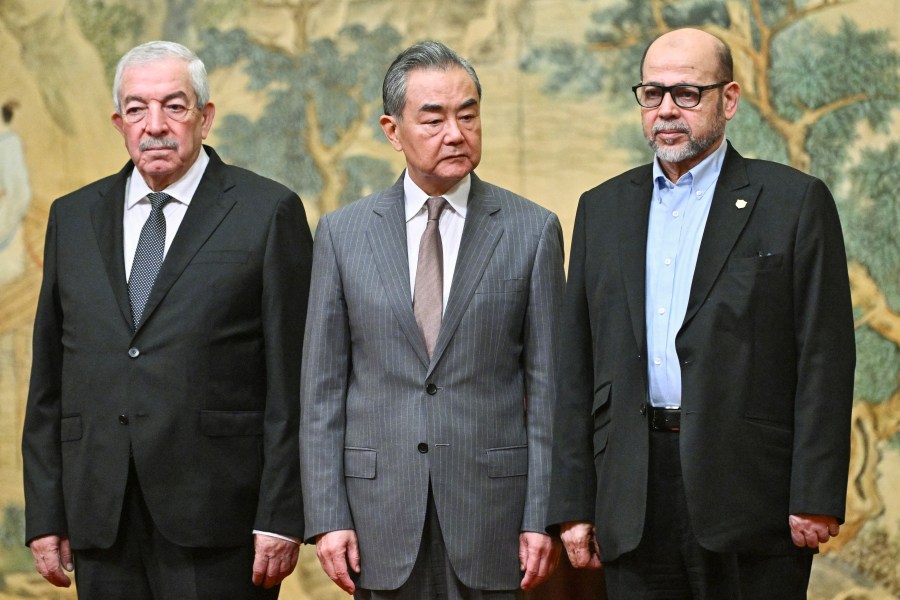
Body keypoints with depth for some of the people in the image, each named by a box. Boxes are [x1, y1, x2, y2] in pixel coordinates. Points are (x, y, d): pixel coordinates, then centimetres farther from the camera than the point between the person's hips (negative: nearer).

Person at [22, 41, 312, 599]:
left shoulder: (268, 212, 1)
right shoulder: (73, 218, 14)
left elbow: (291, 382, -4)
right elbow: (49, 379, 13)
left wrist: (282, 517, -10)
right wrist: (45, 514, 7)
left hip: (217, 524, -4)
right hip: (102, 524, 4)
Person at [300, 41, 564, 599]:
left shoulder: (533, 230, 3)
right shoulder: (343, 233, 5)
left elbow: (547, 385, 1)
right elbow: (322, 387, 4)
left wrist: (543, 517, -4)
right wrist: (326, 517, -2)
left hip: (489, 503, -1)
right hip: (380, 510, 1)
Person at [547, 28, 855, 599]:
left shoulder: (795, 202, 2)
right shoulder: (603, 209, 15)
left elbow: (826, 358, -4)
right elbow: (578, 365, 13)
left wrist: (816, 498, -11)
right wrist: (574, 504, 7)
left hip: (752, 497, -3)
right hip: (635, 506, 4)